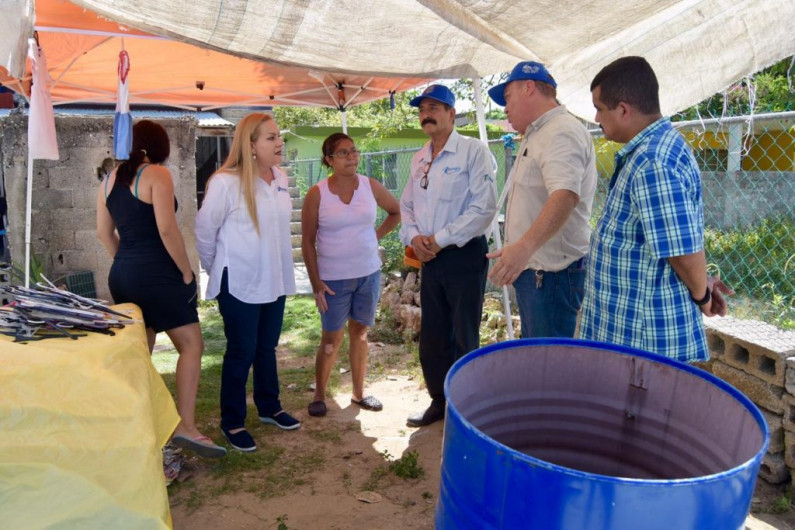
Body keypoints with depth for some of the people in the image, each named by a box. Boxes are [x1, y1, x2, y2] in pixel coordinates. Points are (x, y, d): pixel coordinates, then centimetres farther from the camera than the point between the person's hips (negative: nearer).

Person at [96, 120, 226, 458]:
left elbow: (104, 232, 16)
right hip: (157, 274, -8)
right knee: (191, 345, -5)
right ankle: (186, 427, -12)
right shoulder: (157, 174, -9)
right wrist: (187, 273, -9)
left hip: (122, 275, 8)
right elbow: (167, 230, -18)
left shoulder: (109, 180, 13)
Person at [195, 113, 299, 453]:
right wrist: (217, 271, 3)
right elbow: (204, 230, -8)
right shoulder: (226, 182, -17)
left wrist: (280, 269, 15)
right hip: (240, 284, -6)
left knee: (267, 348, 18)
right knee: (241, 352, 4)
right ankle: (232, 423, 21)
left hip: (275, 280, 6)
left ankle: (269, 408, 36)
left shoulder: (281, 179, 3)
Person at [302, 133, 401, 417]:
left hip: (369, 274, 3)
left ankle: (359, 393, 26)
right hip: (333, 279, -3)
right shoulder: (317, 194, -8)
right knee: (331, 339, 4)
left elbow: (397, 212, 16)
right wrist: (316, 284, -9)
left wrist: (377, 234, 4)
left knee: (360, 333, 13)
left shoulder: (371, 186, 0)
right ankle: (319, 396, 21)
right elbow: (307, 241, -5)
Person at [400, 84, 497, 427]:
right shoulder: (419, 160, 13)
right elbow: (406, 205, 18)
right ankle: (439, 401, 29)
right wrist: (413, 236, -3)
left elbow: (484, 206, -17)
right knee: (432, 336, 13)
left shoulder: (473, 151, -9)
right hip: (430, 258, 7)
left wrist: (441, 239, -16)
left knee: (464, 339, 3)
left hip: (464, 255, -7)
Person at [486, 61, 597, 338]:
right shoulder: (536, 136, 20)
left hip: (552, 272, -11)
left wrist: (524, 246, -44)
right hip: (531, 269, 11)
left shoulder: (563, 132, -15)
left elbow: (565, 196, -32)